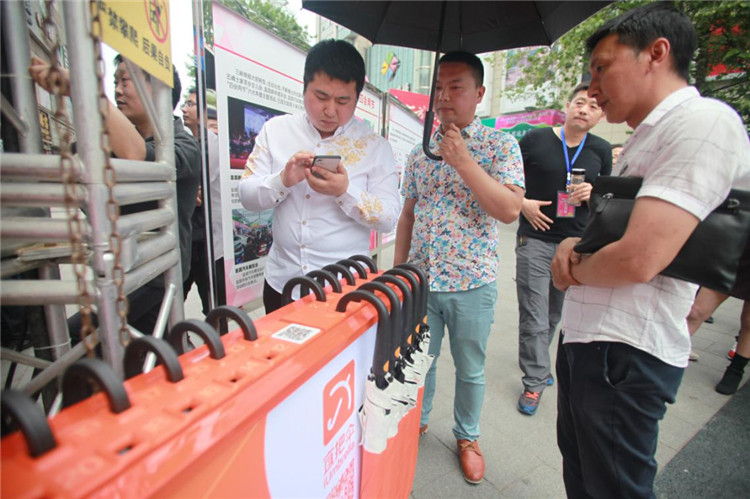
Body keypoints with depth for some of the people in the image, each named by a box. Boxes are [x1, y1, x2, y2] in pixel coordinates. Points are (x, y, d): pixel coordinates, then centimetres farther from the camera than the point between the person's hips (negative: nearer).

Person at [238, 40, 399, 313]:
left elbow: (389, 218, -8)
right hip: (281, 281, 3)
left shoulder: (375, 146, -4)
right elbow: (246, 196, 1)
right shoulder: (276, 129, 2)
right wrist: (283, 180, -19)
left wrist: (345, 192, -25)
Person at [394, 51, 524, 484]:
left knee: (471, 369, 16)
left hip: (472, 285, -3)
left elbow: (510, 210, -17)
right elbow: (407, 214, 11)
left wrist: (463, 161, -20)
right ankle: (417, 421, 44)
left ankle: (468, 436, 41)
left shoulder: (501, 144, -3)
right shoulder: (421, 151, 8)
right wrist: (396, 270, 9)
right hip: (420, 281, 3)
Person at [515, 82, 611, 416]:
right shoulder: (535, 140, -3)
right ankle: (535, 381, 14)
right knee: (534, 319, -2)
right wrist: (523, 203, -12)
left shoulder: (601, 150, 8)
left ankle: (535, 363, 39)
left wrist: (591, 194, -7)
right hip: (536, 240, -4)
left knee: (555, 315, 16)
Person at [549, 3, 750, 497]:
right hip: (585, 338, 9)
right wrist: (575, 244, -2)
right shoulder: (645, 137, 14)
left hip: (624, 353, -9)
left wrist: (574, 269, -7)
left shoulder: (704, 121, -16)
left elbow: (637, 259, -26)